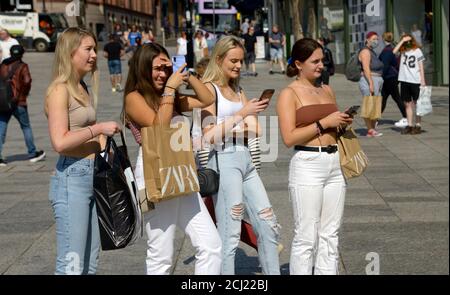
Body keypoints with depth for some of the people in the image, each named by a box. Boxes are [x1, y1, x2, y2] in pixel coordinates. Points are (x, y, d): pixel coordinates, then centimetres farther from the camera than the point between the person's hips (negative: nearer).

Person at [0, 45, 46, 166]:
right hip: (18, 102, -3)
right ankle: (32, 153, 21)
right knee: (26, 127, 12)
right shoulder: (22, 66, -7)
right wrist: (25, 93, -5)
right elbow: (27, 80, -20)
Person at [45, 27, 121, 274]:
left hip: (92, 175, 9)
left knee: (90, 264, 11)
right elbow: (60, 142, -20)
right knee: (71, 265, -8)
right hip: (72, 177, -9)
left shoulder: (82, 88, 16)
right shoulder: (59, 89, -10)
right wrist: (98, 128, -14)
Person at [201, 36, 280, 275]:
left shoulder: (238, 90, 16)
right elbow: (210, 136, -14)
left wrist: (232, 131, -11)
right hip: (224, 161, -8)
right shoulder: (209, 88, -5)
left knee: (269, 226, 9)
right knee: (230, 235, -5)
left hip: (246, 160, 8)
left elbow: (256, 131, 9)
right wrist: (242, 114, -17)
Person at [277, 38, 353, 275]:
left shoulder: (327, 91, 15)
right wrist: (324, 123, -13)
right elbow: (289, 138, -12)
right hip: (307, 165, -6)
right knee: (307, 237, -3)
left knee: (330, 235, 8)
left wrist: (343, 122, 5)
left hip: (335, 164, 6)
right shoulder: (289, 94, -3)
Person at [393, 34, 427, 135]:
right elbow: (394, 52, -11)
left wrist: (423, 80, -4)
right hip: (404, 80, 3)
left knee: (416, 104, 3)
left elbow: (421, 66, 2)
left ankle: (418, 125, 6)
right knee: (407, 104, 6)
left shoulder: (417, 51, 1)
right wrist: (402, 41, -9)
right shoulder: (402, 51, 9)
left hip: (415, 81, -3)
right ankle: (409, 125, 11)